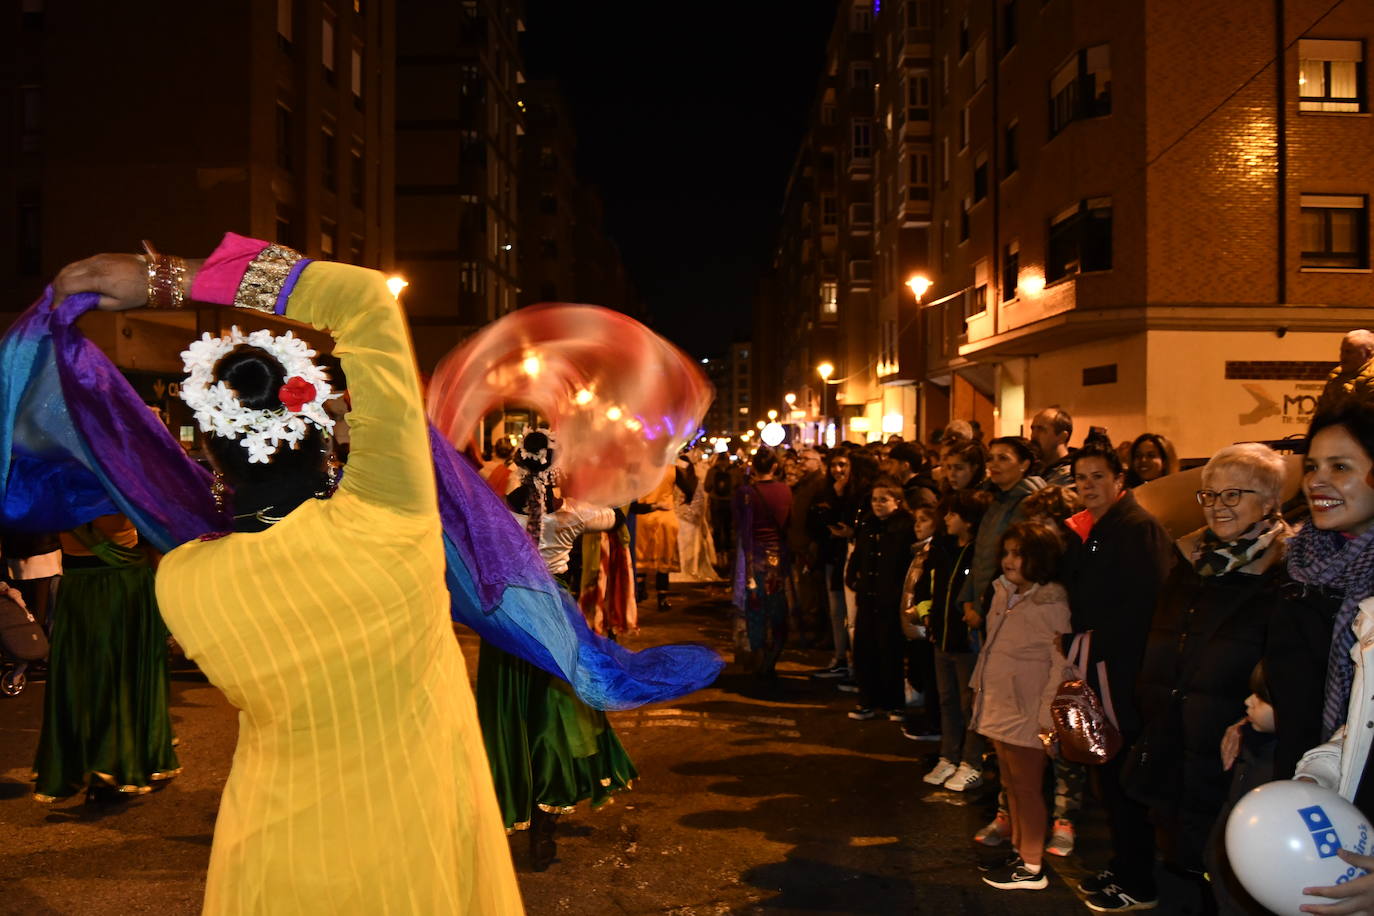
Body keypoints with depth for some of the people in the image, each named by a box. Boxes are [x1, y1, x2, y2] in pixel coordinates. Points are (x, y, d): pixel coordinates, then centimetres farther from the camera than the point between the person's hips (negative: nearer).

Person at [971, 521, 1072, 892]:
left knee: (1026, 787, 2)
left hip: (1025, 713, -8)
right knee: (1011, 784, 17)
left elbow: (1061, 663, -18)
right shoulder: (1004, 594, 9)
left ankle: (1031, 868, 13)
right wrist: (979, 685, 18)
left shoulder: (1051, 604, -15)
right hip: (998, 707, 8)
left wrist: (1046, 715, -19)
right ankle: (1018, 851, 29)